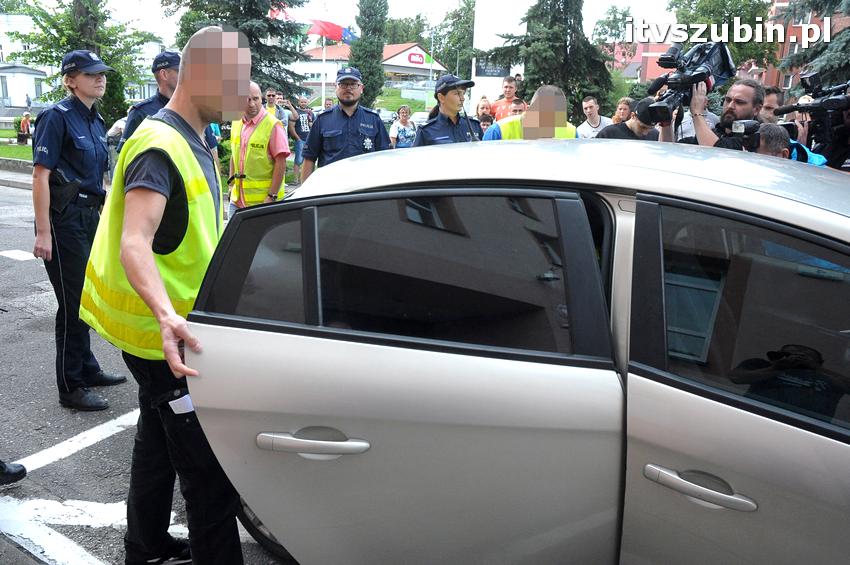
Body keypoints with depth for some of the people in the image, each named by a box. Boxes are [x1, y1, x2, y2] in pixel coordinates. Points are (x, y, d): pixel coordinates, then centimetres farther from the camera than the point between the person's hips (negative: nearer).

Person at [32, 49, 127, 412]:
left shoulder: (96, 121, 12)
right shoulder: (58, 116, -12)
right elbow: (40, 176, -16)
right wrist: (43, 233, -20)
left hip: (90, 217, 8)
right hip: (64, 218, -8)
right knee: (73, 302, -2)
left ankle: (87, 369, 31)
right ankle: (70, 388, 9)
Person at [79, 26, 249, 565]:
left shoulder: (196, 145, 12)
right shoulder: (160, 146, -21)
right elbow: (134, 243, -35)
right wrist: (167, 316, -50)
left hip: (173, 328, 10)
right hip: (163, 335, -10)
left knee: (160, 444, 23)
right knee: (211, 469, -7)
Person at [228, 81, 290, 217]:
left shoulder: (273, 125, -11)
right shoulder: (236, 124, 9)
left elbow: (281, 163, -14)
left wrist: (272, 196, -18)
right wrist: (232, 185, 15)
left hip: (263, 200, -6)